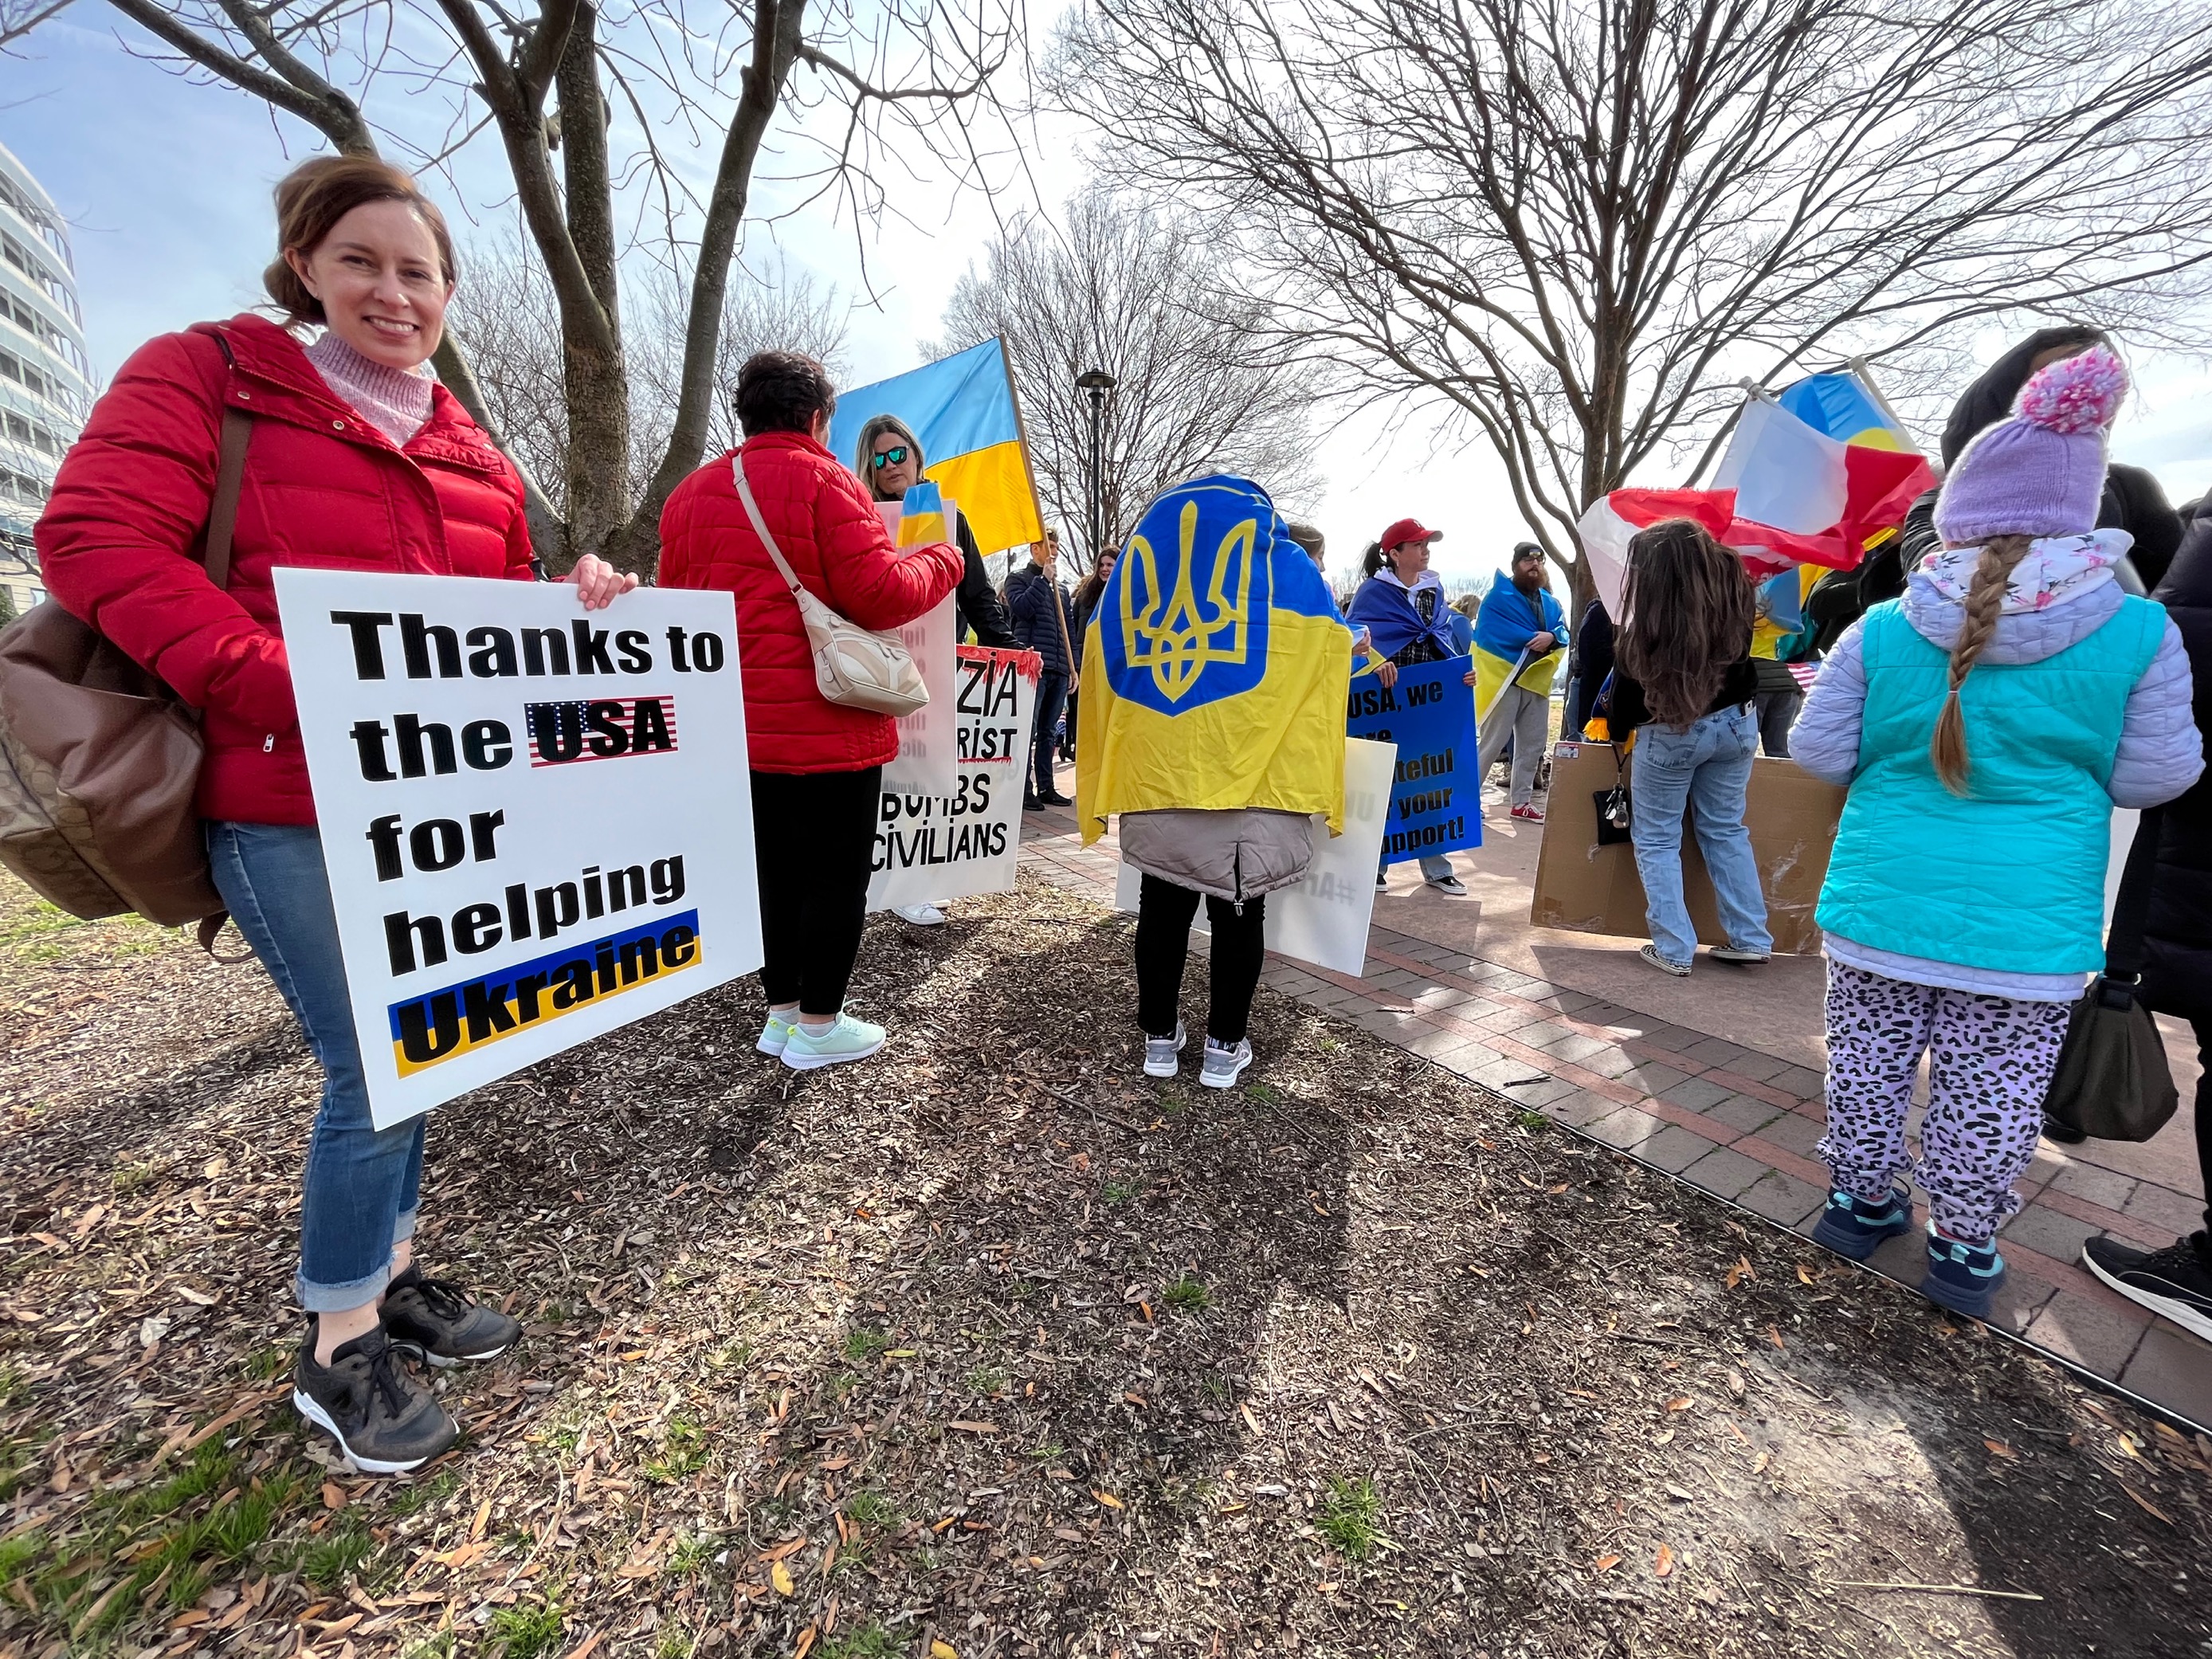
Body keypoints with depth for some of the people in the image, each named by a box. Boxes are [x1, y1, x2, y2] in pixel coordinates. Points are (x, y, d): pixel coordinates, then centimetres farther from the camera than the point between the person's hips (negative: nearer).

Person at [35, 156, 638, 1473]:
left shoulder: (473, 451, 16)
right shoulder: (210, 374, -1)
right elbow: (97, 540, -11)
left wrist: (573, 603, -2)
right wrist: (294, 692, -23)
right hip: (293, 808, -6)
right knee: (379, 1065, -4)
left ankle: (391, 1274, 36)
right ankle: (338, 1352, 19)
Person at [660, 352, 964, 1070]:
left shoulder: (689, 494, 12)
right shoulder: (823, 481, -9)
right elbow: (880, 595, -16)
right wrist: (941, 560, 2)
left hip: (739, 728, 7)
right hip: (827, 726, -7)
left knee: (776, 870, 17)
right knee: (837, 875, 5)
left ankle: (781, 1012, 28)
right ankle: (818, 1026, 15)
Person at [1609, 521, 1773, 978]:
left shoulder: (1646, 623, -20)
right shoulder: (1732, 587, -6)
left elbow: (1630, 683, -7)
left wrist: (1614, 725, 9)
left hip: (1668, 735, -5)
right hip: (1735, 724, 6)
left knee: (1657, 840, 7)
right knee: (1727, 829, 18)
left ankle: (1674, 949, 5)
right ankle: (1751, 939, 22)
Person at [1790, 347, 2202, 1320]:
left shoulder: (1882, 629, -7)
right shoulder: (2138, 631, -5)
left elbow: (1818, 753, -3)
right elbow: (2155, 775, -1)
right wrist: (2056, 763, 18)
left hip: (1882, 904, 0)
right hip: (2027, 921, 0)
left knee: (1870, 1061, 16)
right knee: (1990, 1090, 13)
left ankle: (1862, 1201, 33)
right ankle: (1963, 1249, 28)